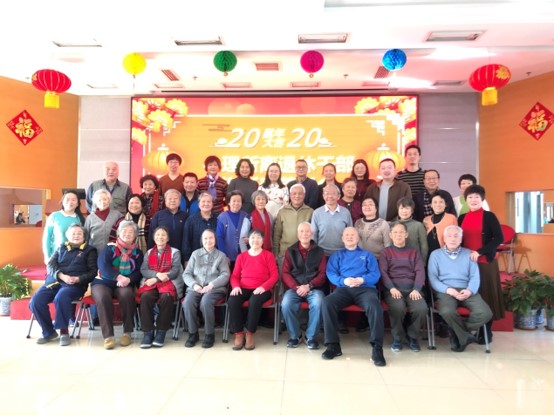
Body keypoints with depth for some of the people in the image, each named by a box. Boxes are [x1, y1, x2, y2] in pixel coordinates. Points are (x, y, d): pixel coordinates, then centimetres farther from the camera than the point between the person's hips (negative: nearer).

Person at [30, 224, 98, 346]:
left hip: (75, 284, -4)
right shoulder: (61, 247, 23)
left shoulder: (90, 250, 13)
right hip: (54, 280, 4)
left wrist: (78, 279, -15)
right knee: (35, 301, -20)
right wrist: (61, 276, -10)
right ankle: (49, 331, 1)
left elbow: (93, 271, 4)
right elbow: (50, 265, 11)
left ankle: (64, 331, -18)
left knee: (60, 298, -36)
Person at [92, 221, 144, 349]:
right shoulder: (110, 247, 4)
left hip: (125, 285, 1)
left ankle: (128, 333, -20)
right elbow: (103, 265, -12)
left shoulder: (137, 252, 10)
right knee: (103, 297, -33)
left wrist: (128, 279, -24)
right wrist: (118, 277, -27)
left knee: (127, 294, -32)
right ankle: (108, 336, -29)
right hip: (103, 282, -1)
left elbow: (139, 272, -1)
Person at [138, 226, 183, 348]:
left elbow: (175, 271, -2)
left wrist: (156, 279, -12)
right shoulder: (148, 253, 21)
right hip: (151, 282, 2)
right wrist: (157, 274, -13)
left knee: (166, 297, -36)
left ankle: (161, 332, -23)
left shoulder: (175, 252, 12)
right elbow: (143, 270, 7)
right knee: (145, 297, -32)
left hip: (169, 282, -2)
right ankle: (148, 332, -24)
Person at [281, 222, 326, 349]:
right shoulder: (290, 251, 11)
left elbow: (322, 274, 2)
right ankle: (295, 335, -4)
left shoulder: (319, 251, 10)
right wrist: (296, 287, -13)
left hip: (314, 288, -1)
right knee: (286, 304, -29)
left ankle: (311, 337, -10)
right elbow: (285, 273, 4)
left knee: (318, 304, -33)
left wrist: (309, 286, -13)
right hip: (294, 288, 1)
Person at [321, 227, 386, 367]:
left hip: (365, 288, 0)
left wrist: (362, 280, -12)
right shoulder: (337, 255, 25)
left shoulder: (367, 255, 24)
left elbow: (376, 274, 9)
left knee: (375, 306, -36)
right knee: (327, 302, -31)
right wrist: (343, 281, -12)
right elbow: (330, 274, 8)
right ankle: (333, 345, -23)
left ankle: (377, 348, -28)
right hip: (343, 289, 1)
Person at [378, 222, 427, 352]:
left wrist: (416, 289, -12)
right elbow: (383, 272, 2)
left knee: (422, 308, -29)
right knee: (398, 307, -34)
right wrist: (392, 288, -16)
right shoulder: (385, 252, 15)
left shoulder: (414, 252, 20)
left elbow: (420, 272, 7)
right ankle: (397, 338, -8)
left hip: (412, 288, 2)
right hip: (393, 288, -2)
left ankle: (413, 336, -1)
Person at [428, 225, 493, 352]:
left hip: (466, 291, 3)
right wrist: (448, 289, -16)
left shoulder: (468, 254, 18)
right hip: (446, 291, -2)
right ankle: (465, 336, -6)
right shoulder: (435, 254, 11)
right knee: (447, 312, -35)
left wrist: (470, 290, -14)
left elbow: (475, 276, 7)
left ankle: (457, 332, -2)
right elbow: (432, 278, 1)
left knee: (485, 313, -25)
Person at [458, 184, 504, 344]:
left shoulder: (489, 216, -2)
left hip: (485, 261, -4)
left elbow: (499, 238, -9)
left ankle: (486, 331, 13)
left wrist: (479, 252, -16)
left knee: (486, 294, 1)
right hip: (467, 261, 4)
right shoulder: (462, 218, 10)